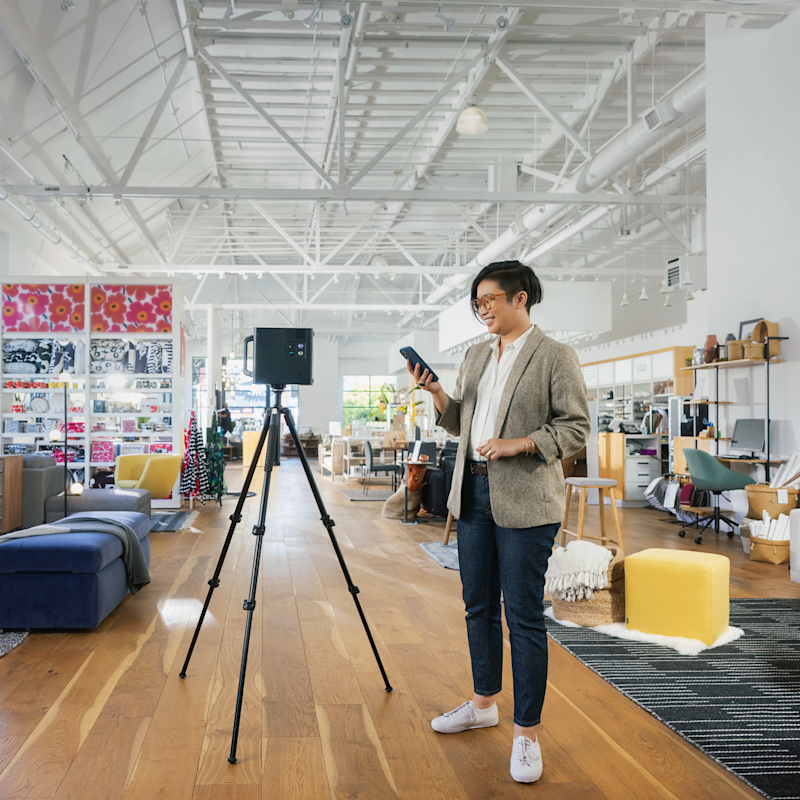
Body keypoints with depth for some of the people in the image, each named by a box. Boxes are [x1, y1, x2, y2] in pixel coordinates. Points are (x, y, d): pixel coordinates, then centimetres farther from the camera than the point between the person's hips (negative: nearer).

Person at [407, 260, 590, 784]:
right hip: (474, 492, 7)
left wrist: (519, 444, -20)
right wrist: (437, 392, 0)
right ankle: (484, 704, 35)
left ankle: (527, 734, 10)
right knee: (479, 607, 16)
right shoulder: (477, 356, 14)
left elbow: (575, 428, -10)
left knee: (524, 617, -2)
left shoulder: (555, 357, -6)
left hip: (525, 503, -7)